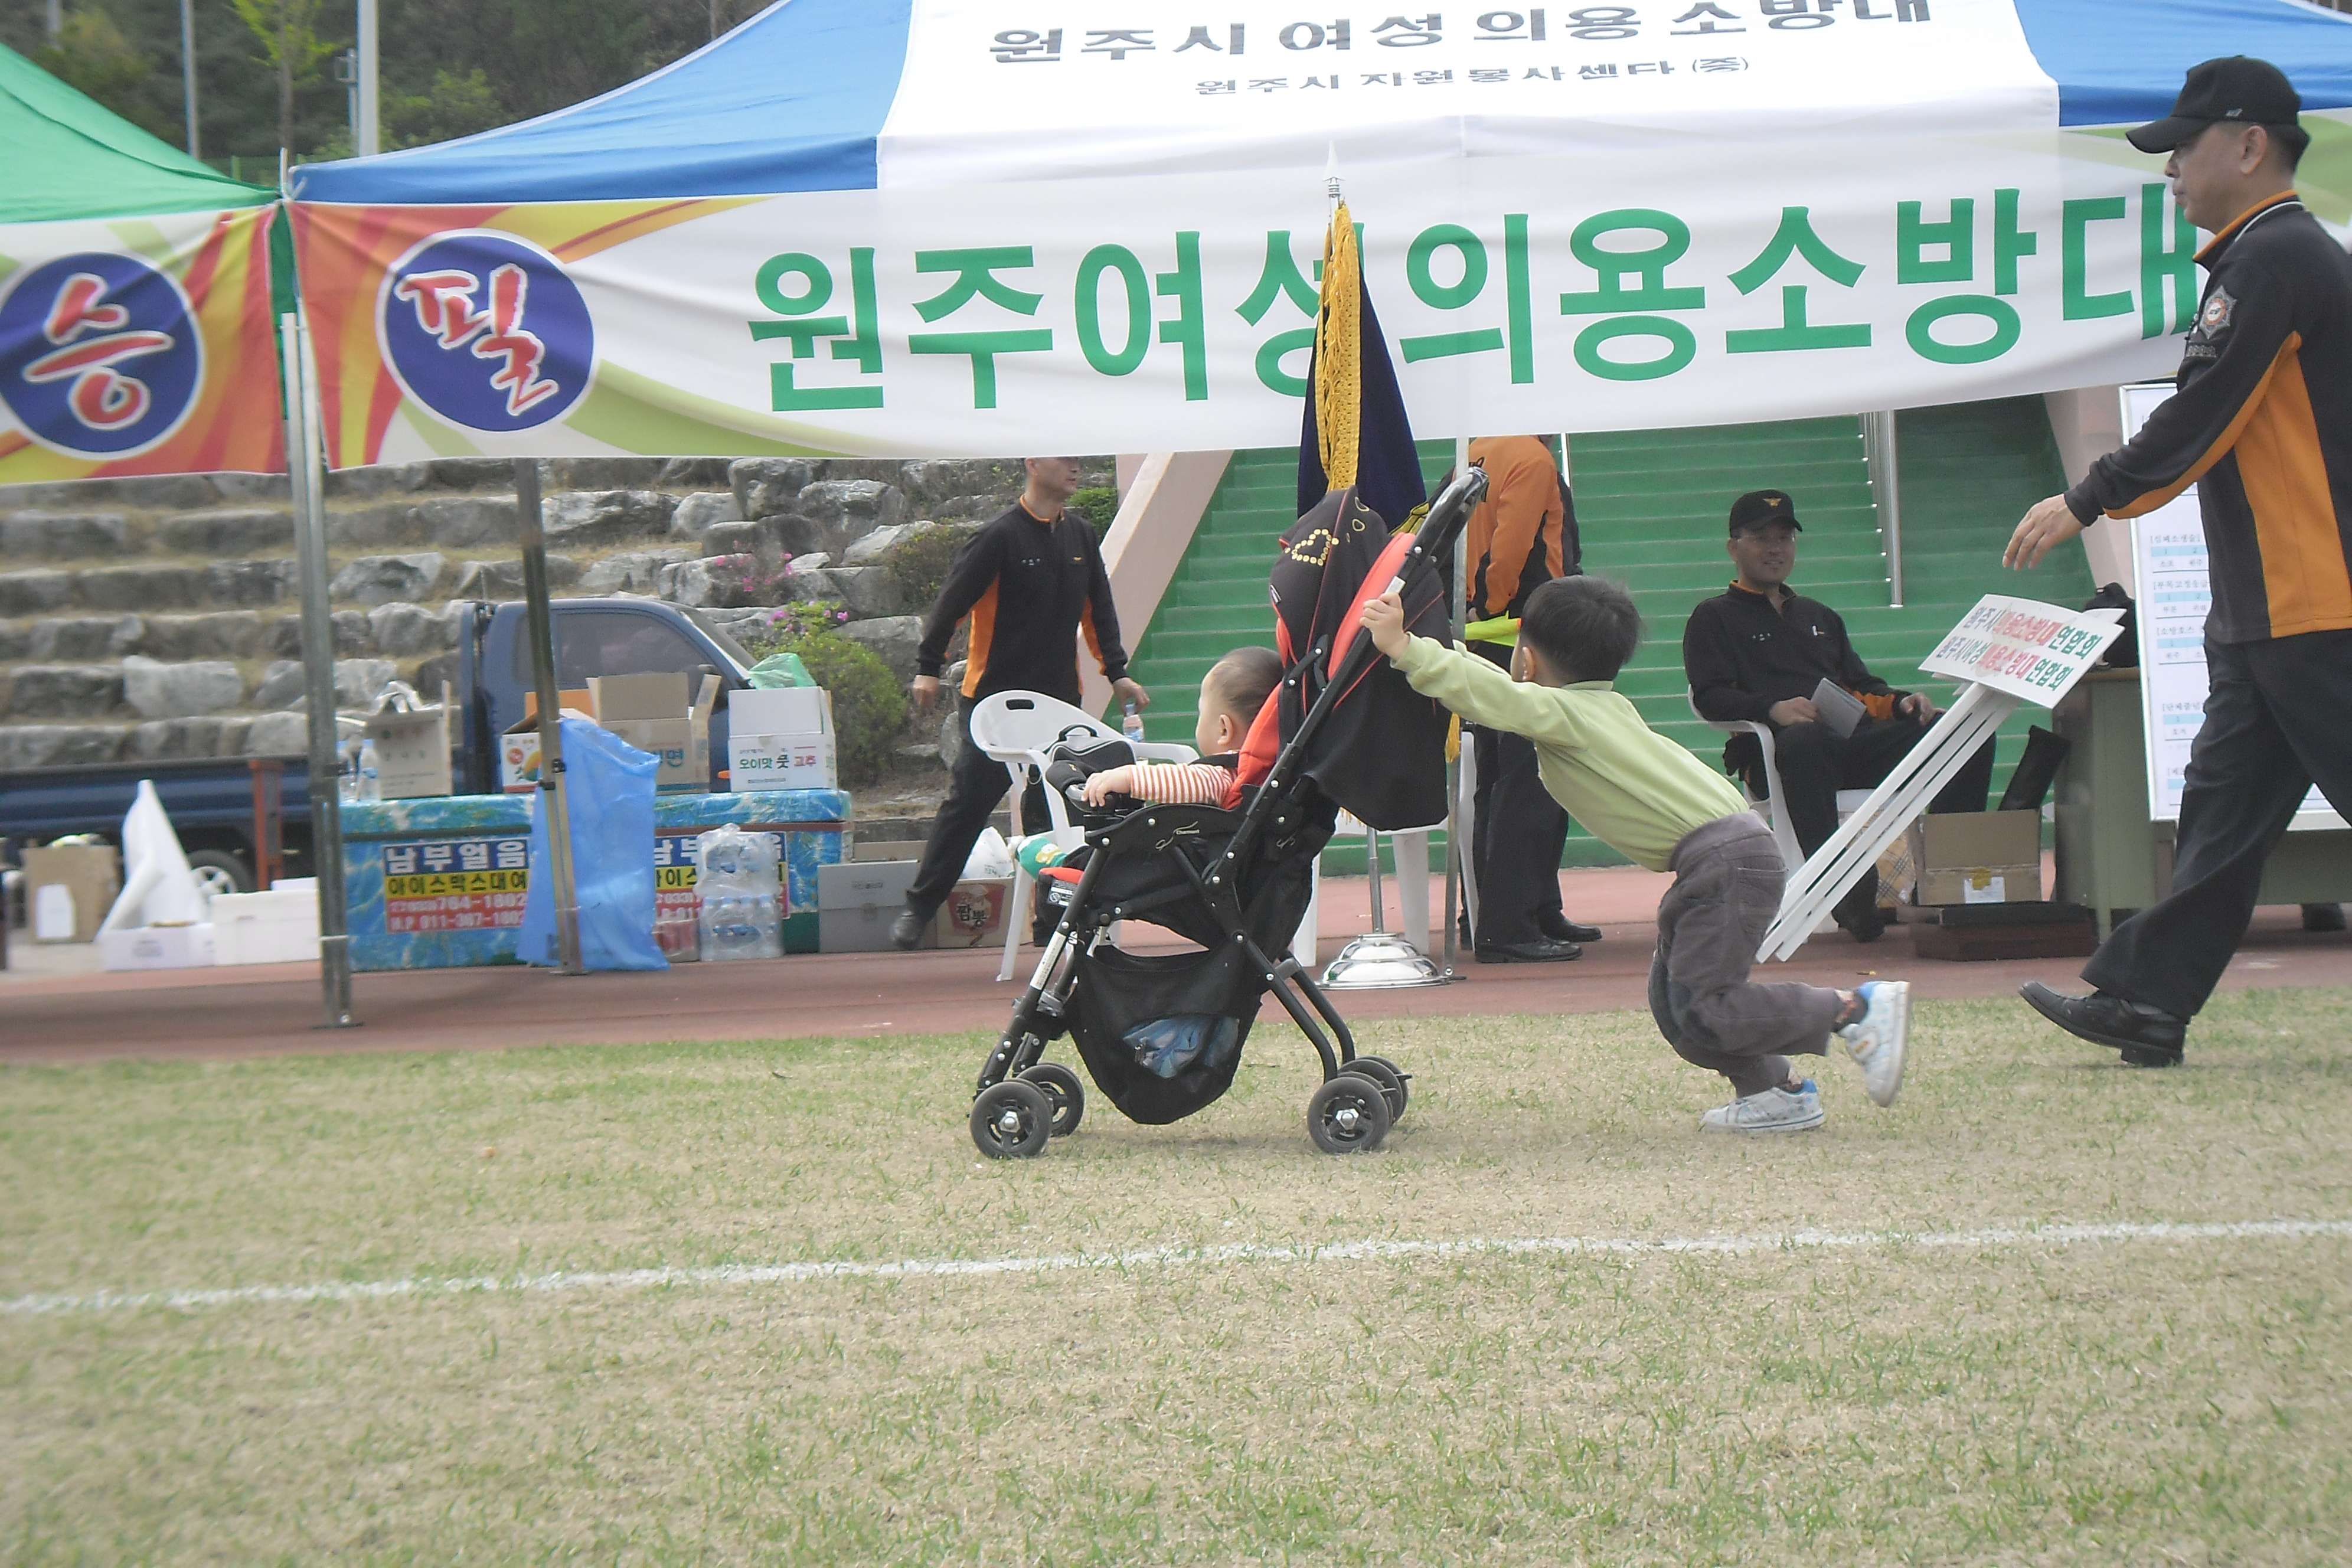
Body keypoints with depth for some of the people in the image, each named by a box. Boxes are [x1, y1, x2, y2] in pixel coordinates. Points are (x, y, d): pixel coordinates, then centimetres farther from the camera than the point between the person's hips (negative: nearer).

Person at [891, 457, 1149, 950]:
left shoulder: (1081, 537, 8)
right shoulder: (1001, 536, -11)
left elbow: (1098, 609, 16)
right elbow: (953, 599, -12)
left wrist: (1116, 672, 10)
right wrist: (928, 667, -16)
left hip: (1060, 701, 5)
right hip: (995, 699, -5)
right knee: (967, 803, -3)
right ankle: (918, 905, 5)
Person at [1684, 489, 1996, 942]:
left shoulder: (1820, 616, 36)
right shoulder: (1715, 618, 17)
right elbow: (1710, 697, 1)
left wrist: (1901, 702, 5)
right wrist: (1772, 709, -19)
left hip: (1854, 743, 6)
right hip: (1772, 750, -6)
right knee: (1805, 740, -45)